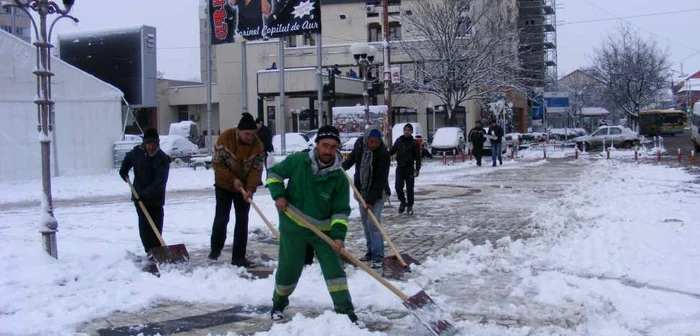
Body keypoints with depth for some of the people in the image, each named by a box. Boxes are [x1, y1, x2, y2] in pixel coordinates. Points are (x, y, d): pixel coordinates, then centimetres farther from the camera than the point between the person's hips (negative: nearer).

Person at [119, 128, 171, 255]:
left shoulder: (162, 159, -15)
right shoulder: (137, 152, -1)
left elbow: (159, 182, -24)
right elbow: (128, 158, 26)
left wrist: (145, 194, -33)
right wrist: (124, 171, 14)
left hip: (155, 198, -3)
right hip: (139, 197, 3)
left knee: (156, 225, -2)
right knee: (144, 225, -1)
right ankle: (150, 250, 1)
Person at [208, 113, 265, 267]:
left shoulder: (258, 145, -16)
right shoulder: (225, 138, -21)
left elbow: (256, 170, -15)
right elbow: (217, 163, -16)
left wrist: (250, 189, -28)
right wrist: (232, 179, -23)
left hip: (244, 188, 2)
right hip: (224, 185, -2)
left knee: (242, 221, 0)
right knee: (221, 218, 2)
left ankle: (239, 257, 5)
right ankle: (215, 249, 24)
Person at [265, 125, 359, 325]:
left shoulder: (340, 178, -12)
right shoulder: (297, 161, -14)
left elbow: (341, 211, -9)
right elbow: (274, 173, 2)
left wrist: (338, 235, -21)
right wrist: (278, 195, -12)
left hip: (323, 230, 1)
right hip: (293, 226, -1)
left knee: (334, 269, -4)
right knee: (288, 270, 6)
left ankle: (346, 312, 4)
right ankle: (278, 304, 33)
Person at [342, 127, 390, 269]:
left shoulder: (383, 153, -23)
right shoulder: (359, 146, -7)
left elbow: (381, 180, -24)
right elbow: (352, 158, 18)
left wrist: (370, 200, -26)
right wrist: (342, 167, 0)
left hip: (377, 193, -6)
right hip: (361, 191, 6)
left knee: (373, 224, -13)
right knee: (365, 223, 13)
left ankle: (378, 257, -10)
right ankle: (370, 251, 26)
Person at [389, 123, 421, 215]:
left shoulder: (414, 143, -2)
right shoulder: (398, 141, 6)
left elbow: (418, 157, -2)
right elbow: (392, 151, 14)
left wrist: (417, 169, -11)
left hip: (409, 169, -2)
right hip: (399, 168, 2)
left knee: (409, 189, 3)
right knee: (398, 187, -3)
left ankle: (410, 206, 16)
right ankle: (403, 202, 20)